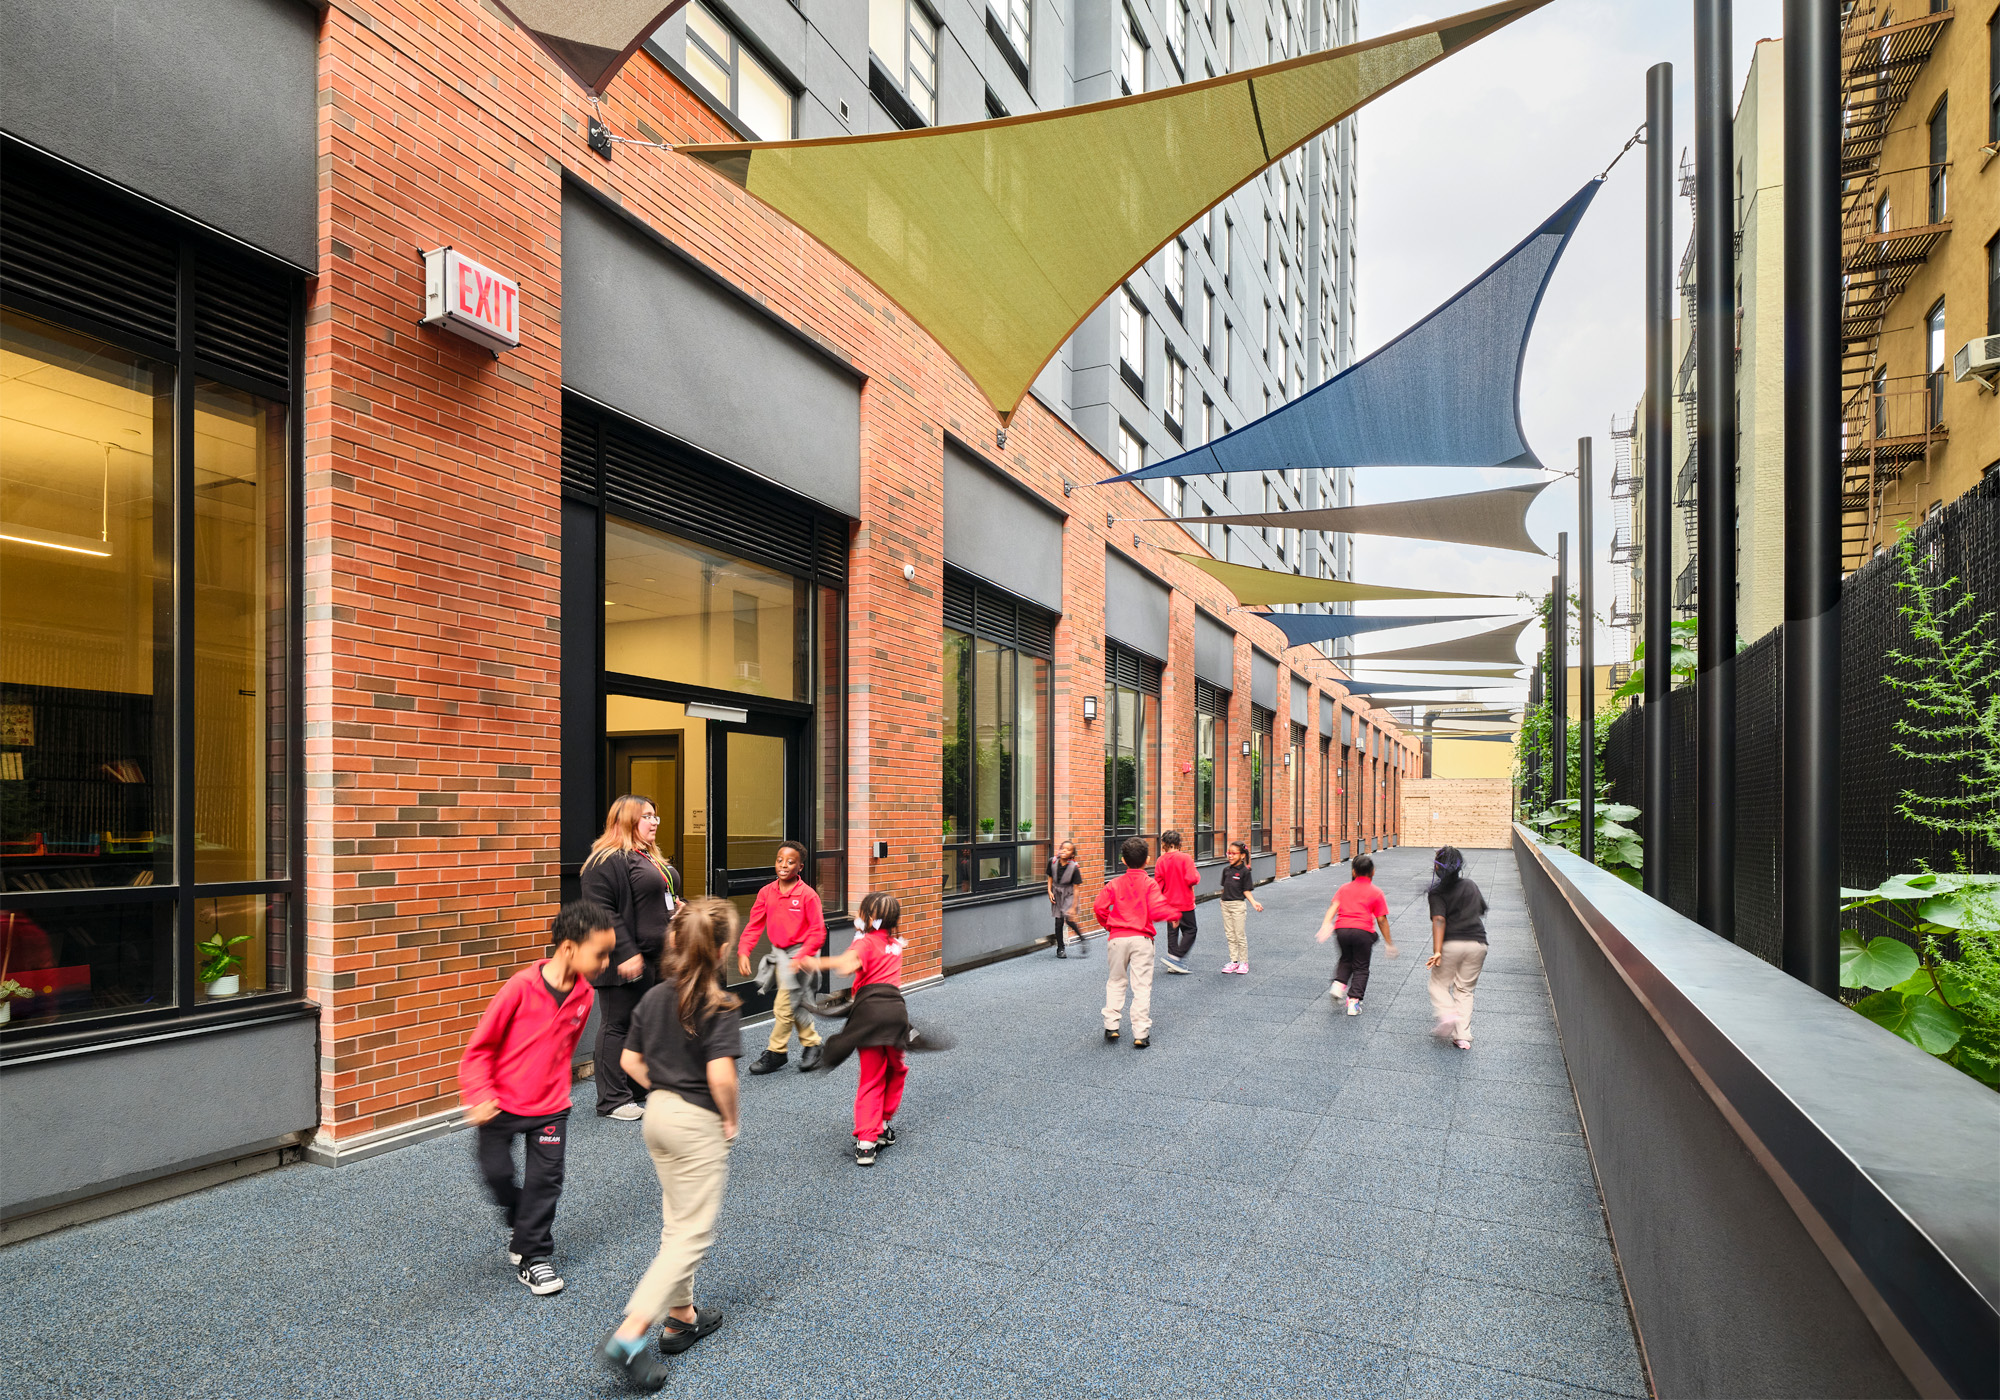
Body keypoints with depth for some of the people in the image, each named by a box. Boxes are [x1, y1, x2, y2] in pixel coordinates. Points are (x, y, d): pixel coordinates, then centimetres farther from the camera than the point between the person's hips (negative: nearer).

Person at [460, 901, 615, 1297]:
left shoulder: (584, 996, -7)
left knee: (545, 1180, 4)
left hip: (550, 1107, 3)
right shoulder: (521, 986, -22)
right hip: (502, 1104, -3)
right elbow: (480, 1046, -12)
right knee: (496, 1172, 8)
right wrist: (480, 1096, -15)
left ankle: (534, 1256, 21)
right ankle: (520, 1222, 38)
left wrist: (557, 1090, 12)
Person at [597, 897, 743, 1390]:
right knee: (693, 1235, 4)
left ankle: (681, 1317, 35)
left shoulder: (654, 997, 0)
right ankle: (629, 1336, -2)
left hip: (657, 1114, 8)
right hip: (699, 1124, -8)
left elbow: (630, 1061, 5)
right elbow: (721, 1075, -27)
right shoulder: (720, 1006, -21)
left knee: (676, 1223, 22)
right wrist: (730, 1119, -10)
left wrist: (663, 1092, 13)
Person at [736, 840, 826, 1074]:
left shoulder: (807, 894, -16)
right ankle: (811, 1045, 33)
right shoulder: (766, 892, -2)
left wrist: (800, 959, -21)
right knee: (796, 1004, 16)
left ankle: (776, 1052, 10)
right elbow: (754, 925, -1)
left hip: (800, 952, -6)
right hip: (778, 952, 6)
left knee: (783, 1005, -6)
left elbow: (818, 932, -15)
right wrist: (743, 952, -13)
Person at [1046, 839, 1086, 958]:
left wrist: (1073, 907, -15)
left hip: (1069, 894, -3)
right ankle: (1060, 948, 16)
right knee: (1059, 921, 2)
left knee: (1068, 919, -20)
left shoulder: (1074, 867, -18)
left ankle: (1081, 939, 5)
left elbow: (1076, 888, -14)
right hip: (1056, 893, 3)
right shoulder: (1053, 861, -9)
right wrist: (1049, 891, -5)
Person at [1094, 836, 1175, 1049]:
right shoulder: (1150, 884, -5)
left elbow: (1099, 907, -3)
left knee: (1115, 981, 17)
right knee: (1142, 985, 1)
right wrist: (1174, 914, 4)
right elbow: (1157, 911, -15)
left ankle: (1111, 1027, 15)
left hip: (1117, 938, 2)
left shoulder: (1114, 884, 2)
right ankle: (1141, 1034, -1)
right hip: (1142, 939, -2)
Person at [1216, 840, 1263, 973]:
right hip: (1225, 904, 6)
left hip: (1238, 905, -6)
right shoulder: (1226, 870, 6)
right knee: (1230, 935, 11)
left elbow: (1246, 890, -10)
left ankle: (1244, 962, 14)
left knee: (1240, 935, 2)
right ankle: (1234, 961, 19)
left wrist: (1253, 902, -22)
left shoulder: (1245, 871, -11)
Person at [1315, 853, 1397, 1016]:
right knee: (1360, 967, 10)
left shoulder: (1344, 888, 15)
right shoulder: (1376, 892, 9)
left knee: (1346, 960, 26)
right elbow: (1381, 920, 6)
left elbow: (1334, 906, 0)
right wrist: (1388, 942, 13)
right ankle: (1354, 1002, 2)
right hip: (1363, 931, -2)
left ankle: (1339, 984, 3)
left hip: (1342, 929, 2)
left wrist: (1326, 924, -10)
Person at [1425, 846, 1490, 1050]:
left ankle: (1447, 1013, -14)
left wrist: (1437, 951, -23)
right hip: (1478, 943, 4)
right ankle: (1463, 1036, 5)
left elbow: (1439, 920, -17)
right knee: (1465, 989, 12)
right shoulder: (1471, 886, 11)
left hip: (1451, 943, -4)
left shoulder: (1437, 892, -5)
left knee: (1439, 984, 13)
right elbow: (1482, 910, 23)